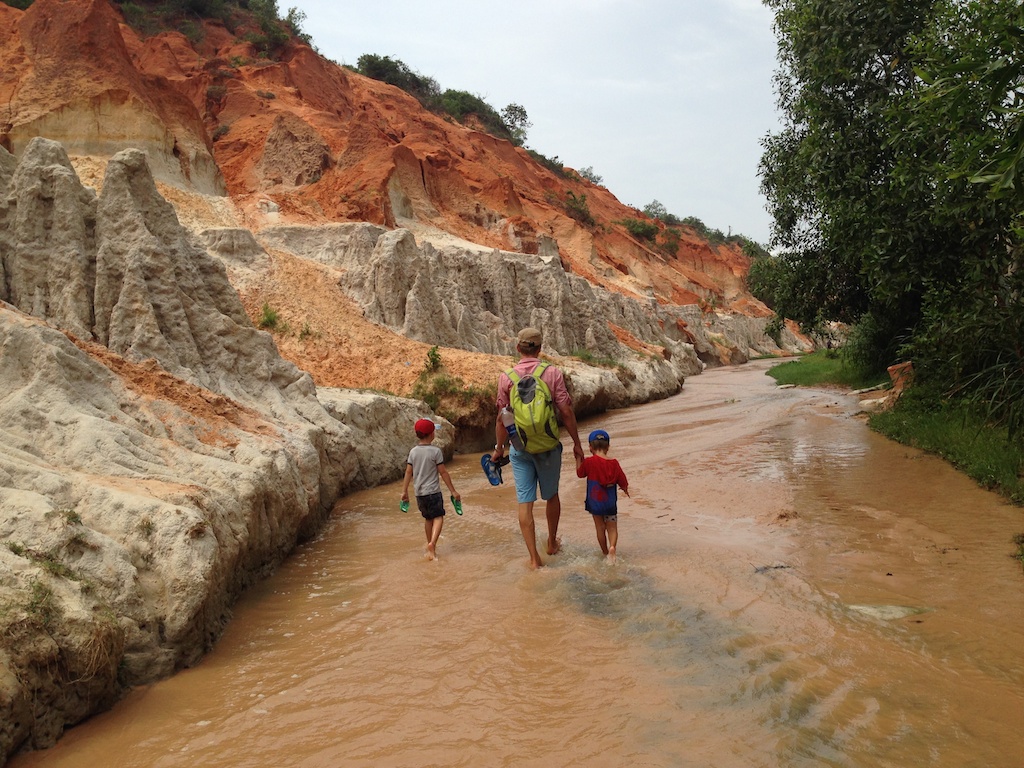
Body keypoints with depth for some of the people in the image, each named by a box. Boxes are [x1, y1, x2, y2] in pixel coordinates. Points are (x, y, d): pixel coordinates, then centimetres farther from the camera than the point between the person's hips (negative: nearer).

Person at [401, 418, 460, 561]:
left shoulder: (413, 451, 3)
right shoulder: (435, 451, -10)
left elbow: (408, 472, 4)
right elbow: (443, 472, -9)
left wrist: (404, 491, 12)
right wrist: (453, 491, -4)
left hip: (419, 492, 6)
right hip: (433, 491, -5)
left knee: (427, 518, 18)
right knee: (438, 517, -2)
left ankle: (431, 547, 27)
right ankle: (432, 543, -23)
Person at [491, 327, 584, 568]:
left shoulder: (506, 377, -5)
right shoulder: (552, 373, -8)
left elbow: (502, 418, -1)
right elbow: (566, 412, -8)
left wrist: (499, 448, 11)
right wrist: (576, 443, 2)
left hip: (520, 447, 0)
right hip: (548, 446, 0)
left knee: (525, 502, 5)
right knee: (551, 496, 20)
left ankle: (534, 557, 5)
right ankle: (552, 543, 37)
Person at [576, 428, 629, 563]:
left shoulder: (589, 462, -12)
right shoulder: (614, 463, -6)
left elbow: (580, 473, 6)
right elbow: (622, 482, 2)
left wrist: (578, 459, 16)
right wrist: (625, 489, 23)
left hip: (594, 502, -1)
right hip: (610, 502, 1)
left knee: (600, 528, 12)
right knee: (612, 527, 11)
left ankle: (605, 552, 18)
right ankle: (612, 546, -13)